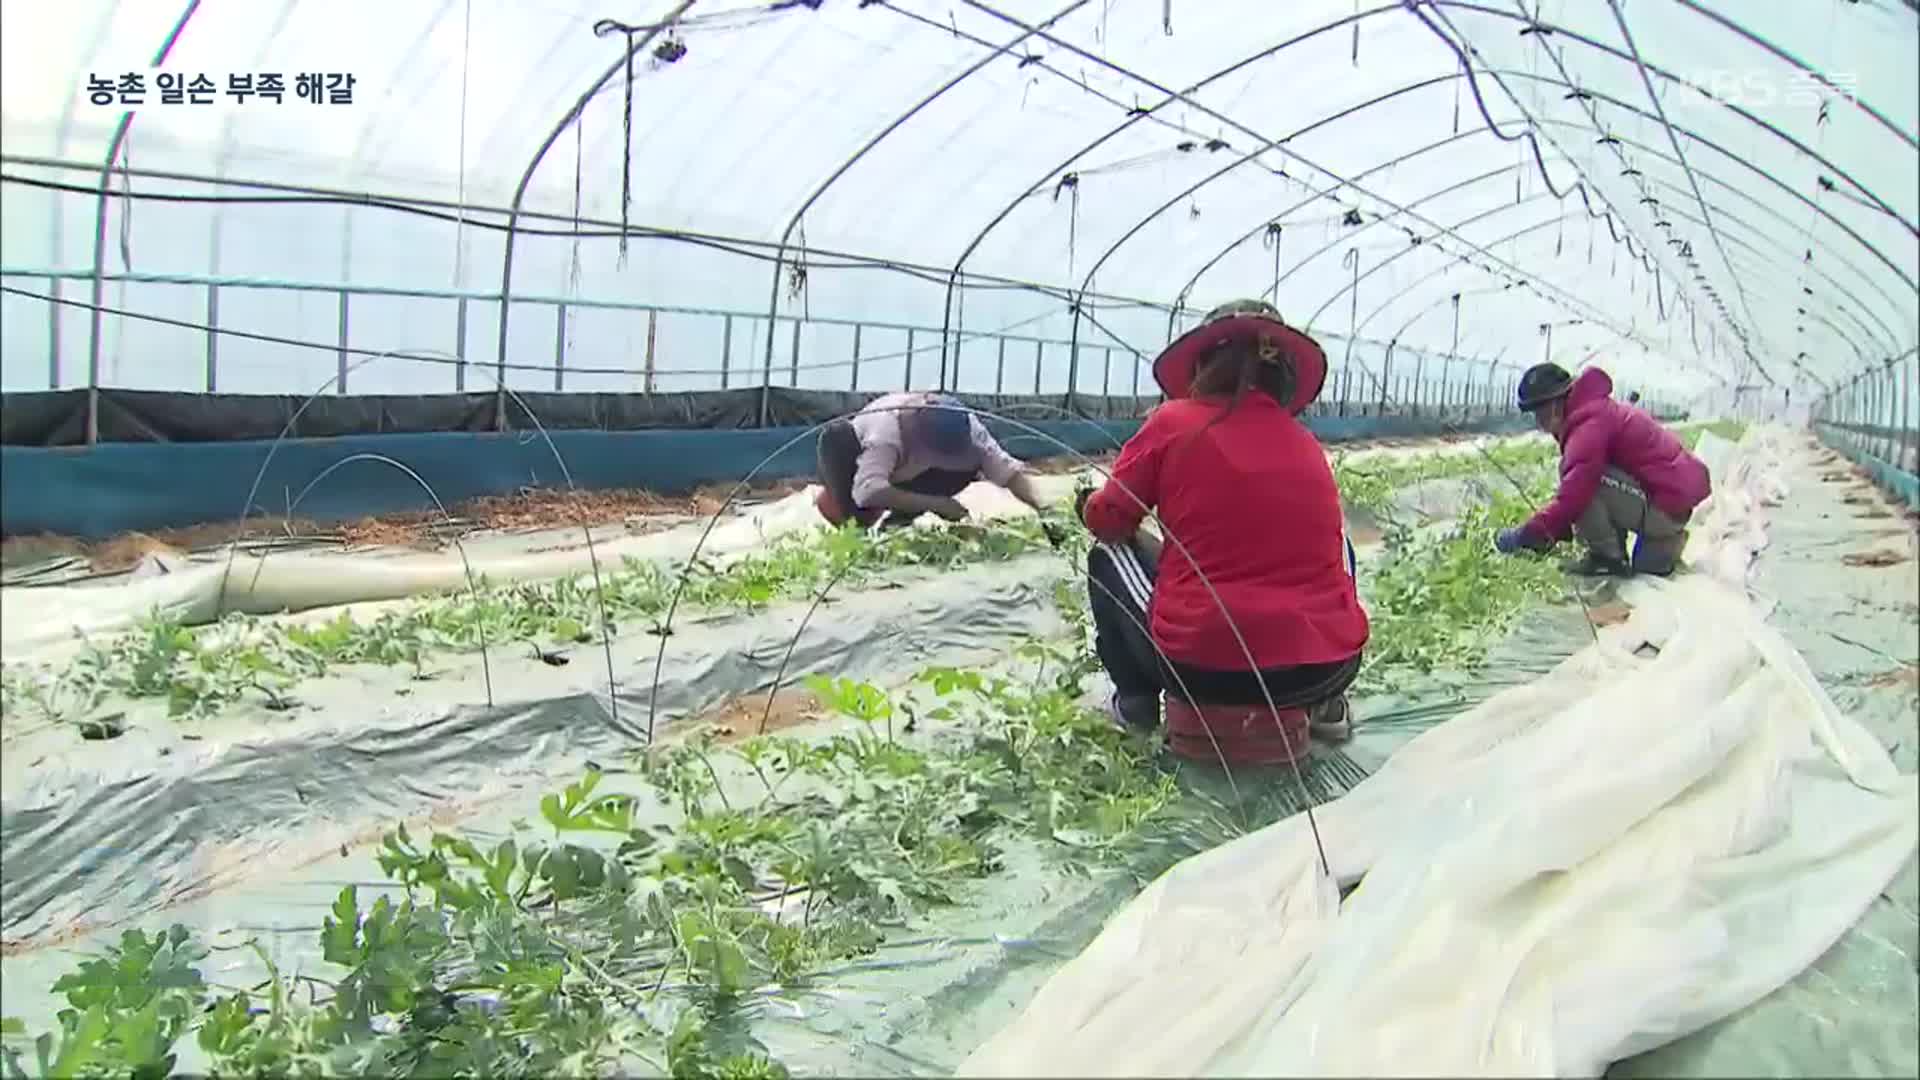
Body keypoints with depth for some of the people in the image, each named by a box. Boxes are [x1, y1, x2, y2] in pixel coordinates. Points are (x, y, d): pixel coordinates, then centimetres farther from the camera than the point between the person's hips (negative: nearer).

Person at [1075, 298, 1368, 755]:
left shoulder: (1173, 422, -1)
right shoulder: (1307, 444, 11)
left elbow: (1107, 522, 6)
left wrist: (1090, 504, 29)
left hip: (1204, 668, -3)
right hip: (1327, 670, 3)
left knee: (1109, 556, 22)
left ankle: (1136, 702, 16)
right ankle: (1324, 704, 23)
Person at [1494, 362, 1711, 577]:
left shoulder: (1590, 422, -18)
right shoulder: (1597, 409, 15)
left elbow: (1573, 495, -27)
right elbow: (1573, 491, 20)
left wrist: (1526, 535, -22)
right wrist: (1550, 530, 14)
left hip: (1664, 508, -10)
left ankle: (1609, 558, -8)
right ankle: (1659, 546, 17)